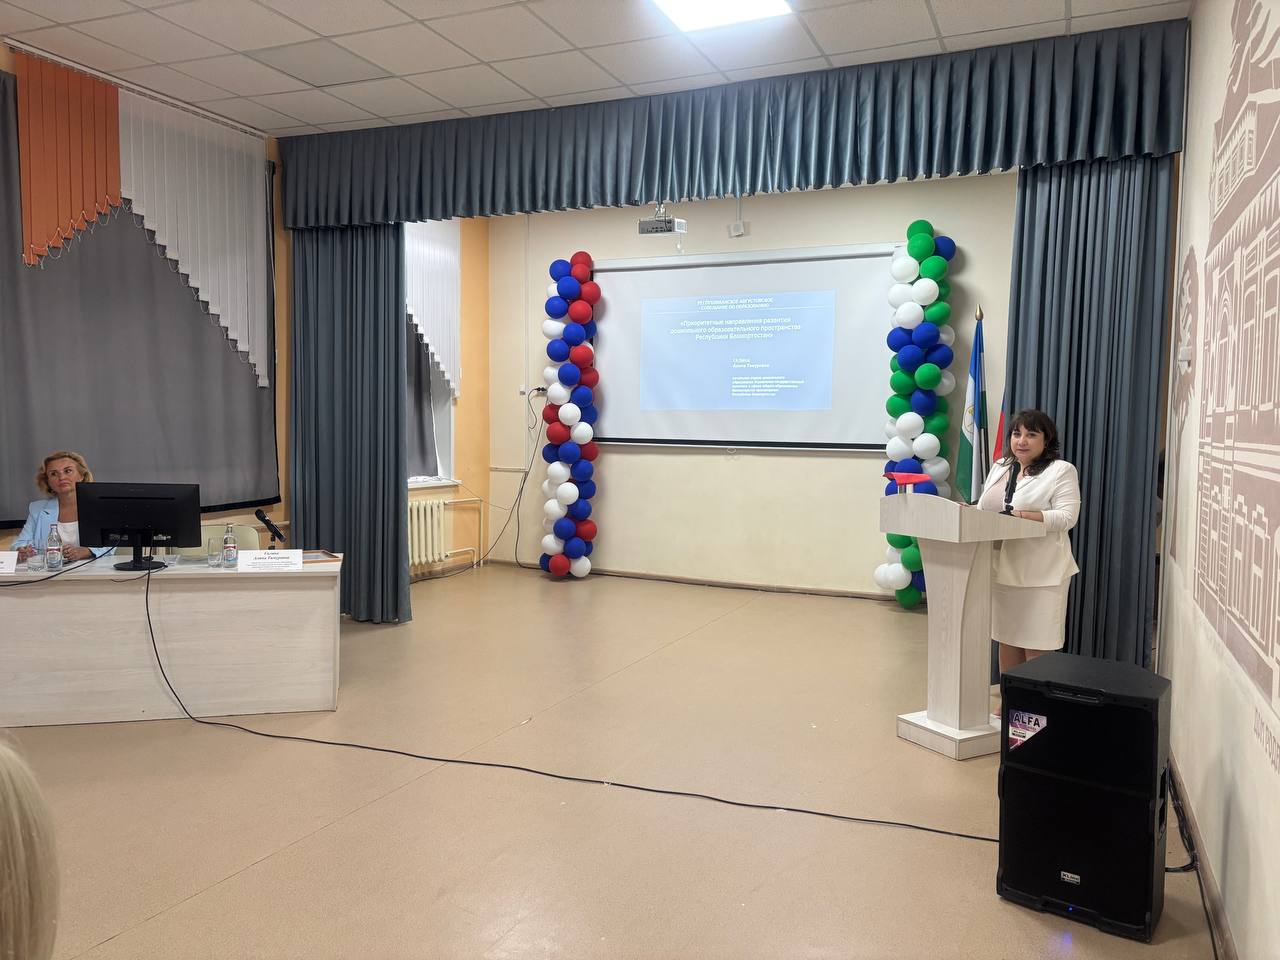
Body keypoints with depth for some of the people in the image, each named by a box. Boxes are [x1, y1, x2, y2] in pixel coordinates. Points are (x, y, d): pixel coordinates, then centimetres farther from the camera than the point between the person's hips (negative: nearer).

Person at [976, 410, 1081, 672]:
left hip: (1040, 573, -6)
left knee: (1036, 646, -1)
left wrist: (1021, 516, -24)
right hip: (1002, 569, 6)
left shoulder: (1061, 471, -5)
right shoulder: (1000, 467, 14)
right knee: (1006, 638, 13)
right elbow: (983, 507, 16)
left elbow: (1067, 517, -14)